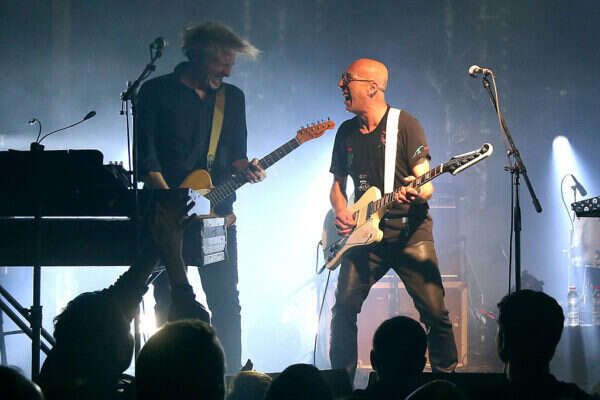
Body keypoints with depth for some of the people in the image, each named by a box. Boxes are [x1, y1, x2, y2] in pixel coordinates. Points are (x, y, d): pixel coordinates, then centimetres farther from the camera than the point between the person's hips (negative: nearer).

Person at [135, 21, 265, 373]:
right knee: (169, 304, 0)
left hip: (216, 214, 3)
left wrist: (245, 168, -7)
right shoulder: (157, 92, 0)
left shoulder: (233, 97, 13)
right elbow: (146, 156, -6)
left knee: (227, 303, -1)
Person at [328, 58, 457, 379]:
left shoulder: (404, 124, -3)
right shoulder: (346, 132, 12)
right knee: (344, 308, -8)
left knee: (434, 313, -9)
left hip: (409, 232, -4)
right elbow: (337, 183, 22)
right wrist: (341, 210, 1)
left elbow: (427, 186, -7)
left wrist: (418, 192, -30)